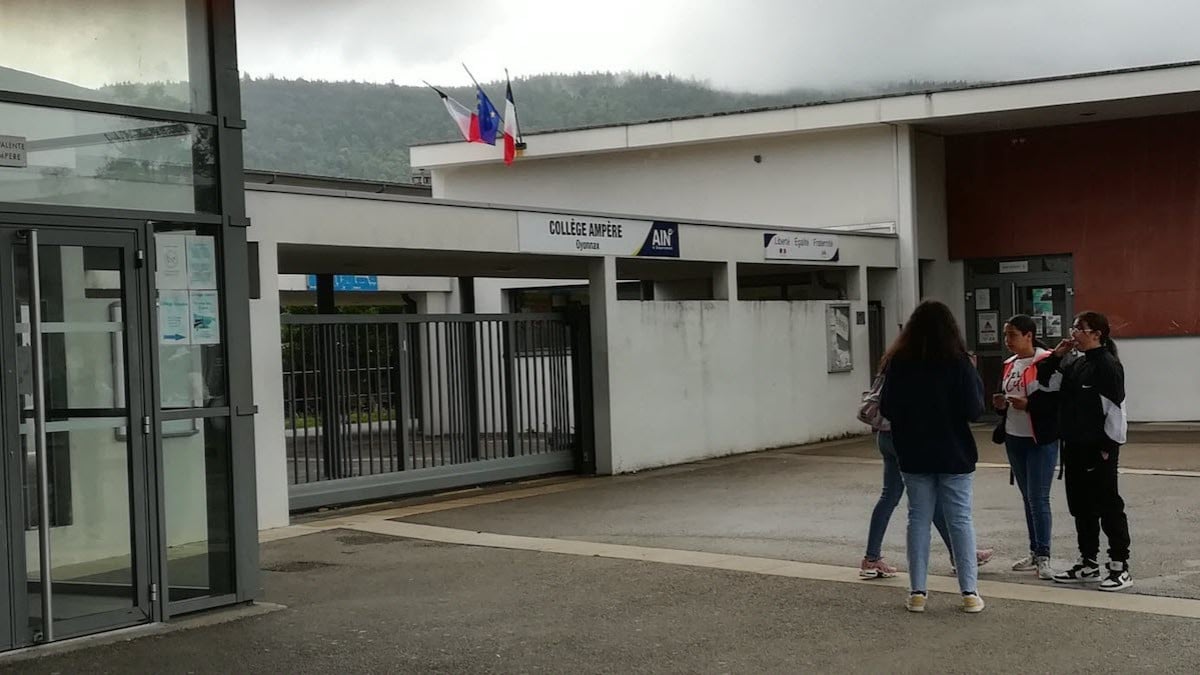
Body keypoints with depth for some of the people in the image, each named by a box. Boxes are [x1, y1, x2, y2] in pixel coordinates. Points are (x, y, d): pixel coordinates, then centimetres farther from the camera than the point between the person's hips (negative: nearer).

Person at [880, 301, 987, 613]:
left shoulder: (899, 363, -6)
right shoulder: (958, 362, -11)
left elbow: (887, 409, -2)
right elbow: (974, 411, -12)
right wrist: (975, 378, 2)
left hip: (914, 455, 2)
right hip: (955, 455, -1)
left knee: (918, 519, 9)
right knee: (960, 520, 5)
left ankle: (917, 591, 9)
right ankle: (970, 592, 5)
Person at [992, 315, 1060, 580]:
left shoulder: (1047, 362, -14)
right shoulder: (1010, 365, 12)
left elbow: (1059, 400, -19)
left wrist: (1028, 404, -27)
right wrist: (1000, 404, 1)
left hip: (1041, 440, -8)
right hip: (1014, 439, 8)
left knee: (1038, 498, -7)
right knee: (1027, 497, 13)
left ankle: (1043, 557, -1)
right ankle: (1035, 553, 21)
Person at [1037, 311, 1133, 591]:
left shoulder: (1108, 365, -14)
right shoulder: (1073, 363, 11)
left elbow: (1116, 409, -17)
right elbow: (1044, 381, 19)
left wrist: (1108, 448, -17)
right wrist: (1056, 355, 4)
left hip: (1098, 449, -8)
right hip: (1074, 447, 8)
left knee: (1108, 506, -2)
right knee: (1081, 506, 13)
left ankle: (1120, 568, 4)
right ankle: (1088, 563, 24)